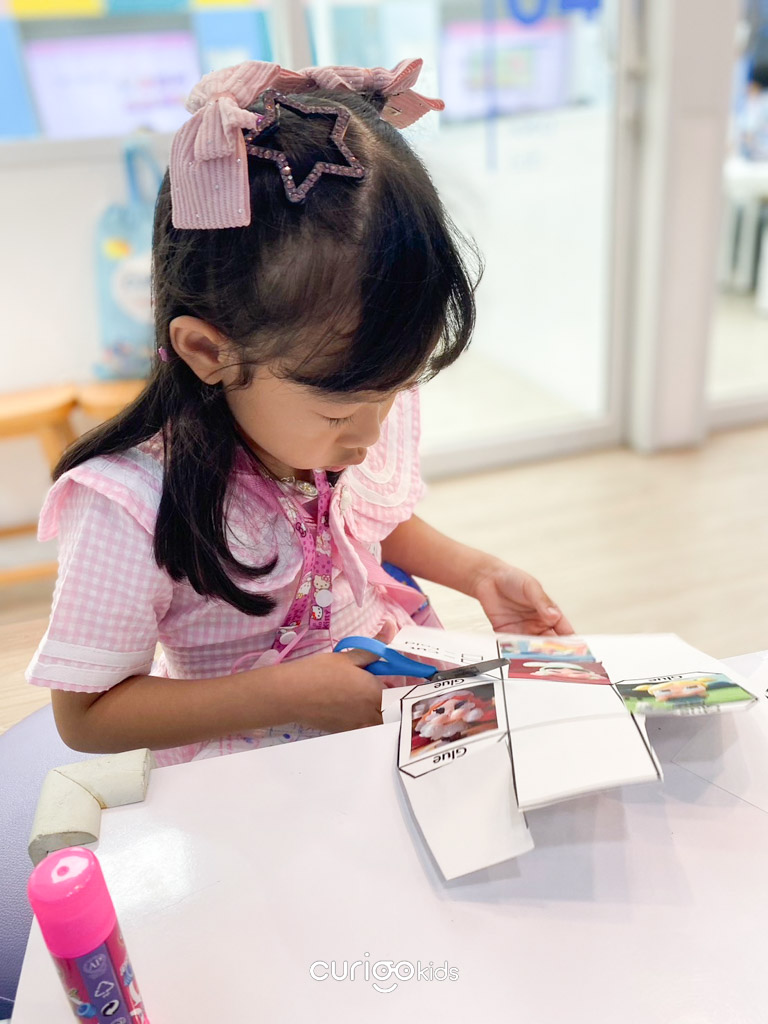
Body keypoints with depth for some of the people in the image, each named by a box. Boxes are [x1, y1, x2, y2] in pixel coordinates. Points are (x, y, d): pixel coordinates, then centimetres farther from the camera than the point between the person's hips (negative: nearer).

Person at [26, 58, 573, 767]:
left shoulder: (377, 413, -8)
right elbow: (85, 715, -16)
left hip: (404, 698, 6)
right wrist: (291, 694, -23)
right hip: (250, 779, -5)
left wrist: (478, 573, -2)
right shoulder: (136, 509, -26)